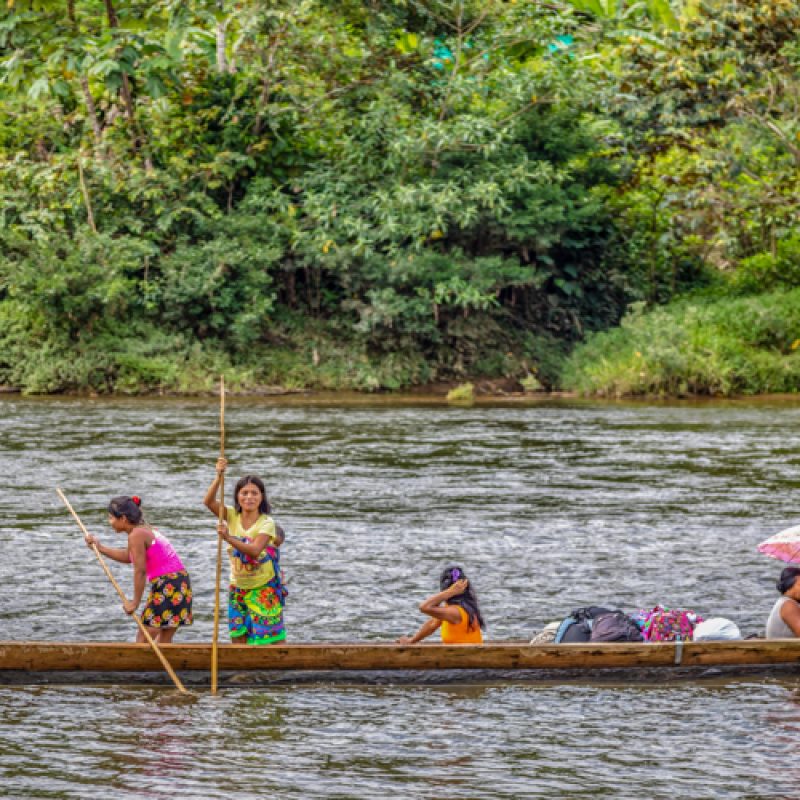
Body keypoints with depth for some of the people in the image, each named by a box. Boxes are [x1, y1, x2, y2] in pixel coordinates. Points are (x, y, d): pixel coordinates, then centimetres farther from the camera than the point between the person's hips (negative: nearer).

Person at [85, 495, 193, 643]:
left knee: (143, 639, -4)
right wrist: (100, 548, 31)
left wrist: (135, 602, -10)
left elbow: (140, 570, -16)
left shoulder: (136, 535, -12)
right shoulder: (145, 530, 18)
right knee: (163, 642, 15)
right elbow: (128, 557, 31)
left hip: (167, 585, -9)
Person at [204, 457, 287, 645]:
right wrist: (219, 477, -31)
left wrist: (228, 538, -41)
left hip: (264, 589, -4)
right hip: (238, 588, 4)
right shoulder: (232, 516, -2)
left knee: (269, 637, -3)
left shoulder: (267, 523, -15)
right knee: (238, 638, 5)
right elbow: (209, 502, -17)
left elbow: (255, 551, -30)